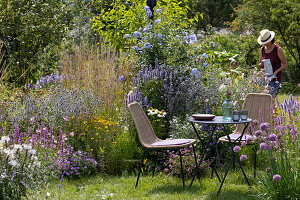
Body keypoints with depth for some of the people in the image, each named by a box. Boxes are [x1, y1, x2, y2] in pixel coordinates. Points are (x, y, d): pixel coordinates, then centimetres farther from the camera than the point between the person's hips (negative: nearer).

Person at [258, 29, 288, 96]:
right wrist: (262, 63, -9)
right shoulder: (262, 49, 7)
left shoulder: (278, 49, -9)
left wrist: (276, 72, -18)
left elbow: (285, 64, -5)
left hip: (275, 78, -5)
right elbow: (260, 65, 16)